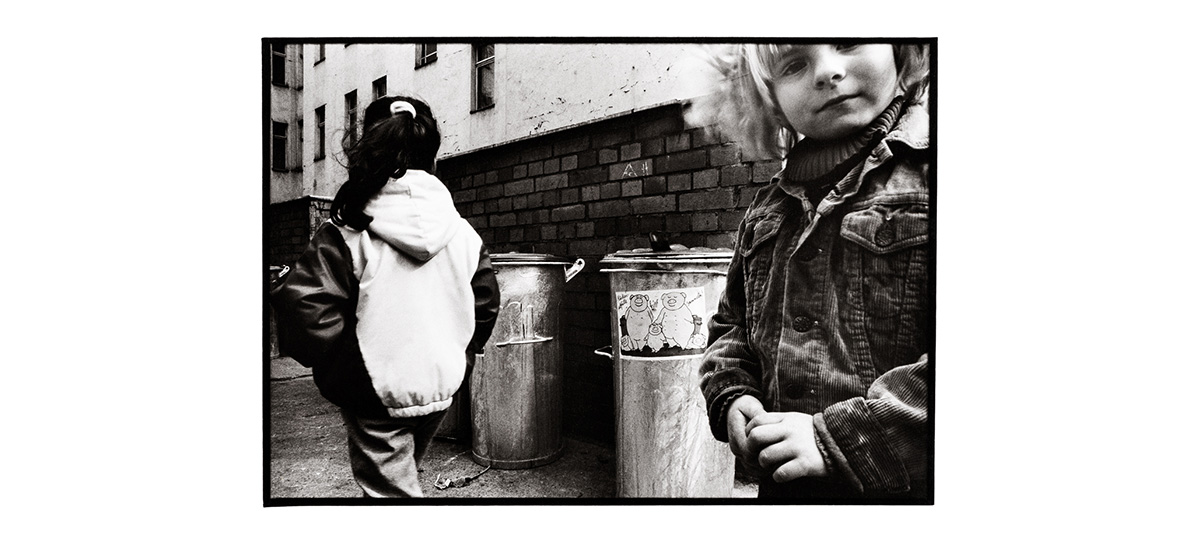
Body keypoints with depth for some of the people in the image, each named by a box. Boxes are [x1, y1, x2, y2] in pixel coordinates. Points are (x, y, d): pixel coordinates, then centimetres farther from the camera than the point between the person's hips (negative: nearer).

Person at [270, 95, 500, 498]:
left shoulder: (350, 232, -16)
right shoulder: (460, 230, -4)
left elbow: (305, 303, -24)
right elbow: (487, 301, 3)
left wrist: (339, 366, -9)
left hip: (378, 393, -4)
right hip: (441, 386, 5)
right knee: (404, 473, 31)